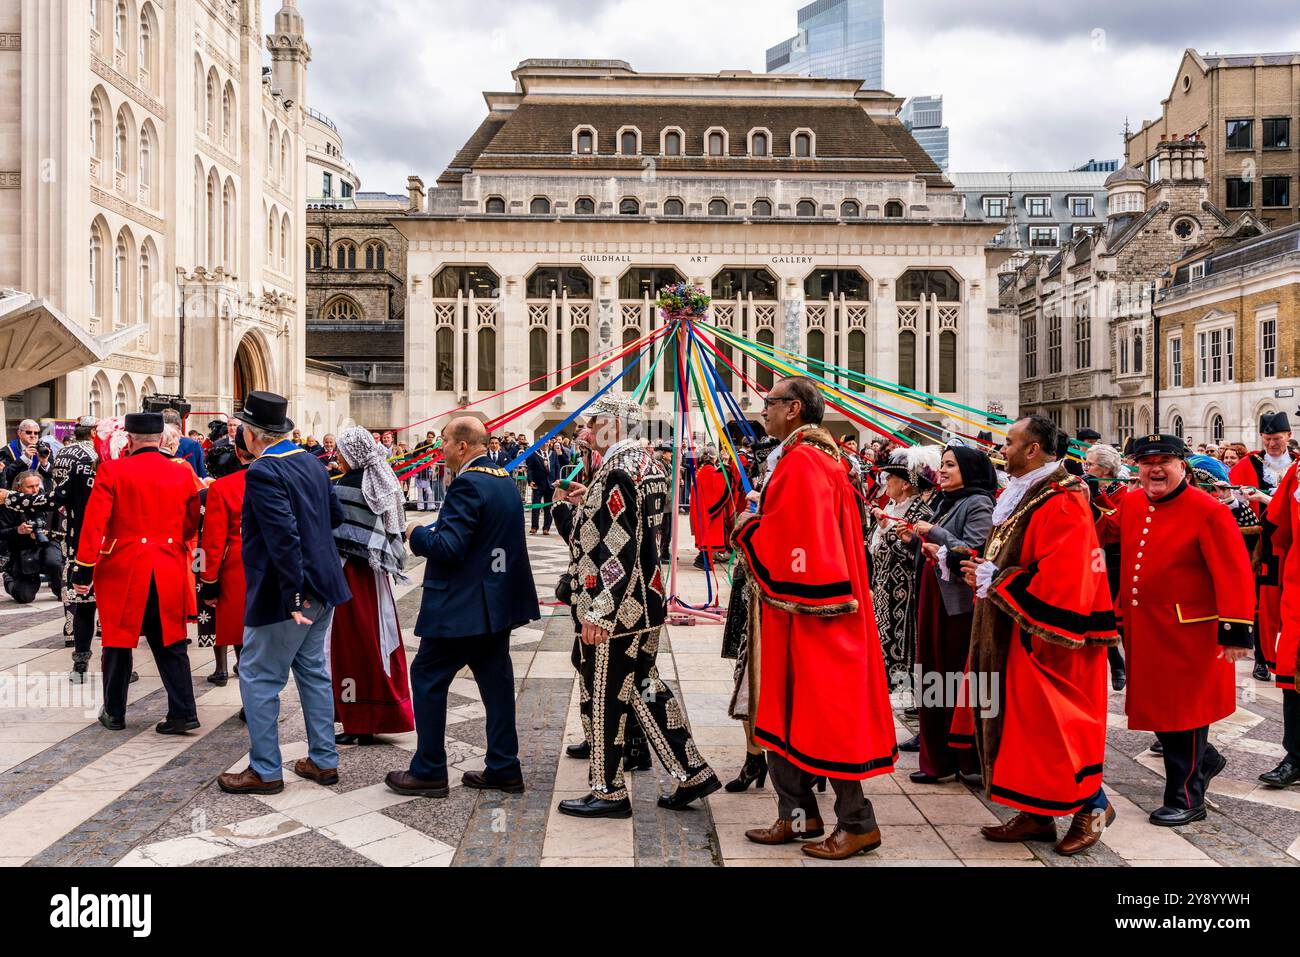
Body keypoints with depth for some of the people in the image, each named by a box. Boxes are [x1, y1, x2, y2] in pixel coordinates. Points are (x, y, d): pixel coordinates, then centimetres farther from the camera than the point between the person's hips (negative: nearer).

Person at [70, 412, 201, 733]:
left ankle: (114, 713, 23)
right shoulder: (183, 474, 2)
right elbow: (191, 526, 12)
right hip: (169, 572, 2)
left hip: (123, 569, -2)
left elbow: (94, 523, -11)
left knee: (118, 640, 12)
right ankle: (183, 712, 3)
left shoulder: (113, 471, -7)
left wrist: (83, 569, -7)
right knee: (170, 642, 9)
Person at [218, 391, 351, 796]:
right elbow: (335, 516, 15)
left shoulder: (262, 472, -18)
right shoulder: (310, 462, 7)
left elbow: (284, 538, -25)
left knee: (258, 678, 5)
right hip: (323, 585, 9)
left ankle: (265, 770, 14)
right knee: (313, 671, 17)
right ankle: (324, 760, 25)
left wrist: (294, 595, -24)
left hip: (283, 594, -9)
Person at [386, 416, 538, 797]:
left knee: (428, 678, 4)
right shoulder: (505, 481, 10)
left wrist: (417, 533, -6)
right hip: (499, 603, 9)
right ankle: (504, 769, 19)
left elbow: (448, 548, -24)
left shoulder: (467, 485, -19)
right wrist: (431, 531, 19)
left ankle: (428, 772, 12)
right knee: (496, 680, 12)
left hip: (461, 607, -9)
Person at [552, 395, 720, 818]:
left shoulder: (616, 473, -19)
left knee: (601, 697, 4)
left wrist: (597, 612, -23)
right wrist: (585, 504, 11)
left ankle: (608, 792, 18)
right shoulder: (647, 465, 12)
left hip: (612, 610, -10)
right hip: (645, 604, 10)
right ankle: (693, 773, 23)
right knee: (644, 687, 18)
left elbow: (617, 551, -24)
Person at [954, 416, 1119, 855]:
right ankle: (1036, 814, 22)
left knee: (1054, 723, 1)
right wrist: (981, 569, 4)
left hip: (1046, 637, -9)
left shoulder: (1061, 504, -18)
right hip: (1013, 633, 9)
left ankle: (1092, 805, 21)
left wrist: (994, 579, -18)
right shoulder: (1019, 494, 12)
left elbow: (1059, 577, -25)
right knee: (1019, 720, 12)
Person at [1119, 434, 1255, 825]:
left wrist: (1236, 631, -20)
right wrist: (1122, 611, 19)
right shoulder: (1131, 505, 6)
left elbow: (1234, 574, -17)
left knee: (1184, 713, 2)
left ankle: (1186, 799, 16)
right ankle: (1206, 759, 41)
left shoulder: (1208, 511, -14)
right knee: (1156, 704, 16)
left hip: (1188, 633, -7)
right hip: (1143, 632, 7)